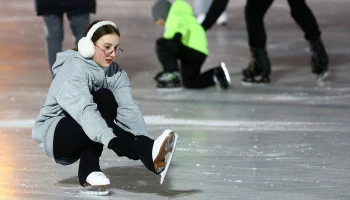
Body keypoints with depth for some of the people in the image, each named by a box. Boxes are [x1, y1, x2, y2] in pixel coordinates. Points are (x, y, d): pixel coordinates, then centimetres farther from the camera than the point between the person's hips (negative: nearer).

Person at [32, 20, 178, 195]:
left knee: (105, 99, -22)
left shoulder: (116, 73, -2)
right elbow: (83, 109, -37)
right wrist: (111, 140, -51)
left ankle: (89, 170, -26)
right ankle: (150, 155, -50)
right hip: (53, 134, -6)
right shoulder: (72, 69, -21)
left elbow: (128, 109, -16)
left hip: (81, 141, 6)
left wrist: (143, 141, -35)